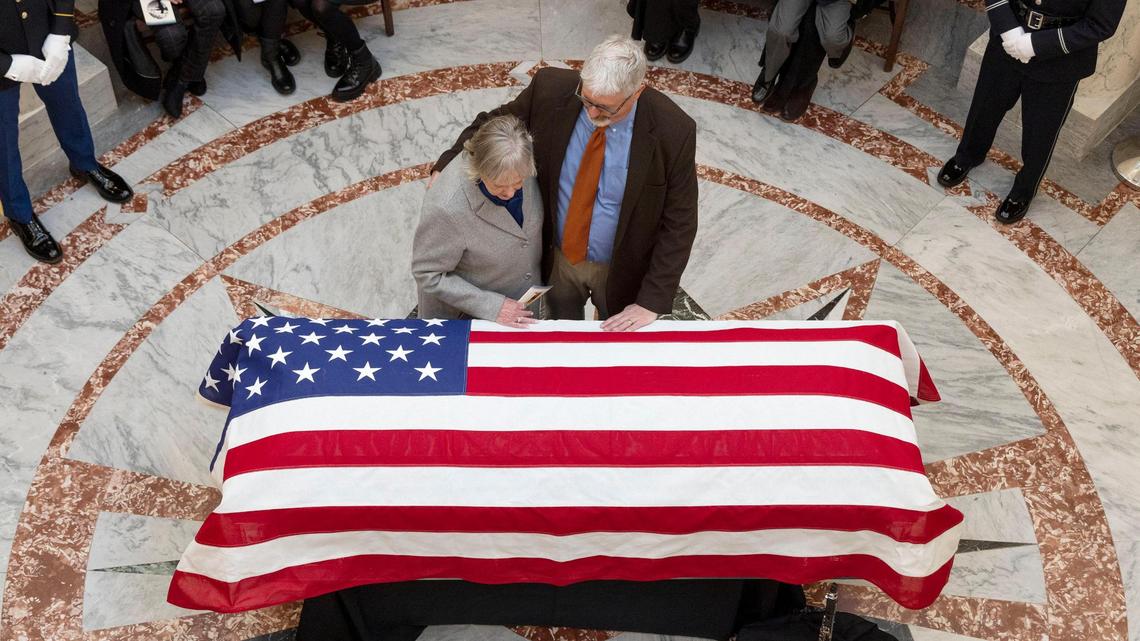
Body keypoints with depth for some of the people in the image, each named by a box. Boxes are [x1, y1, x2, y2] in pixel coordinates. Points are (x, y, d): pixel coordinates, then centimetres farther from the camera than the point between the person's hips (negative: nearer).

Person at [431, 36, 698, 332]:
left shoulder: (672, 131, -28)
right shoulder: (551, 88, -21)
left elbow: (678, 223, -19)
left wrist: (652, 302, -21)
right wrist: (448, 164, -12)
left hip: (621, 269, -2)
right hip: (556, 256, 2)